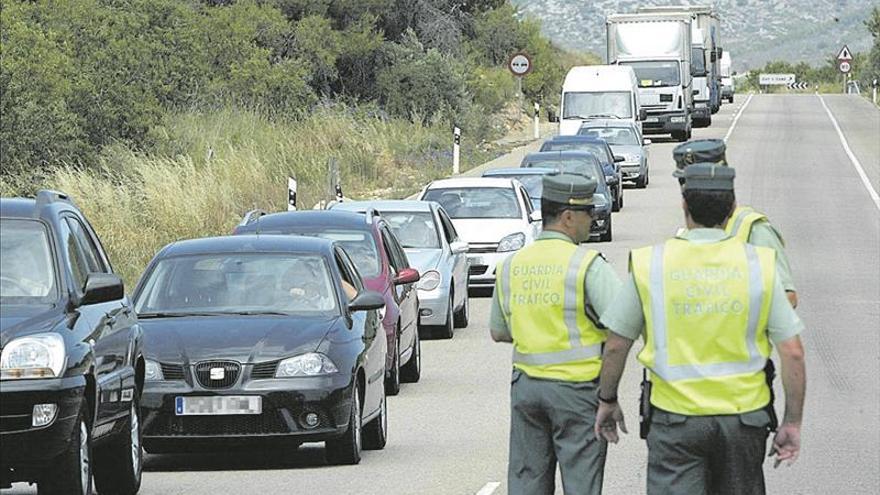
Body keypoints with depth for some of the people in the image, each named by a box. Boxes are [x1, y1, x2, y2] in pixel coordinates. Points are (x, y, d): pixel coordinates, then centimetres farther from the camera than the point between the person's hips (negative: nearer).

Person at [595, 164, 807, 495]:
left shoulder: (650, 265, -6)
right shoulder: (759, 266, -5)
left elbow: (616, 346, 1)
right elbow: (792, 353, -6)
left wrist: (607, 401, 16)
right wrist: (792, 423, 3)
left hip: (675, 417, -1)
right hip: (743, 415, 2)